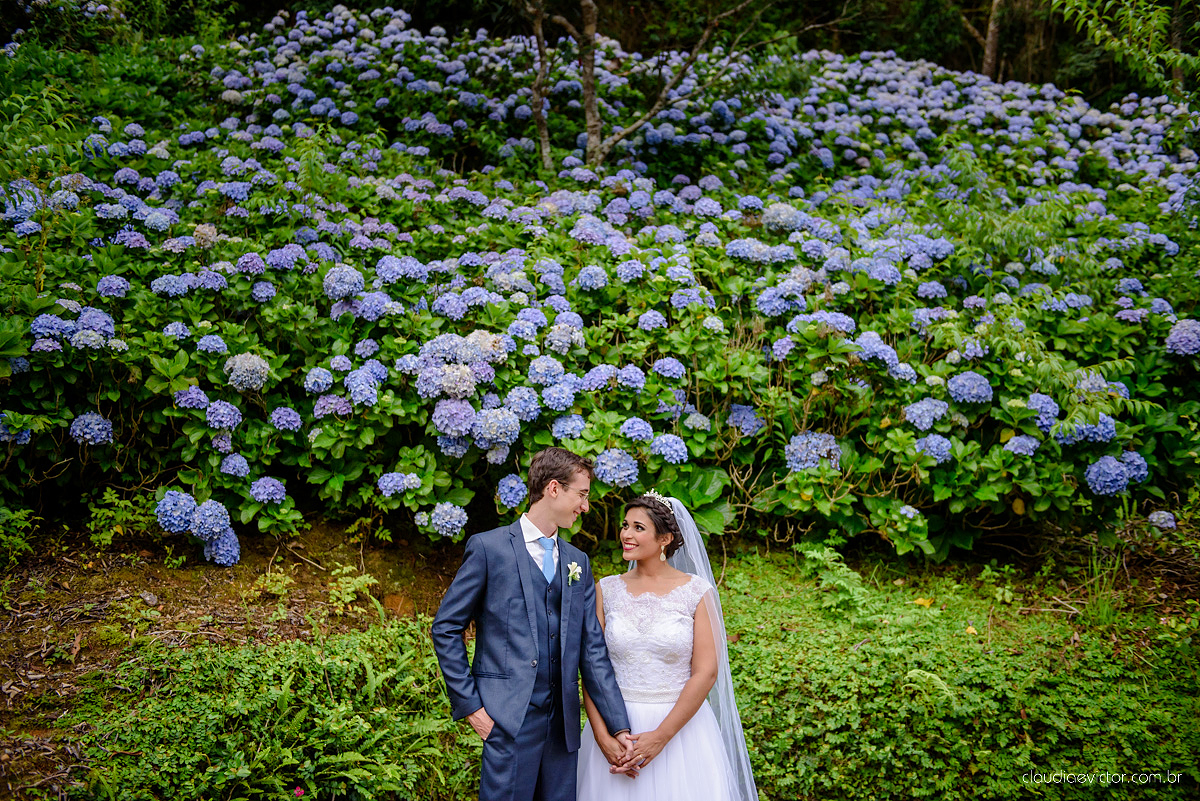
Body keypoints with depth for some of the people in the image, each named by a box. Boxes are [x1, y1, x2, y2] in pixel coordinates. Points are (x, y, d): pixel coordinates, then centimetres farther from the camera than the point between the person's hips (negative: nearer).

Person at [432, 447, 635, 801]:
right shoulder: (489, 547, -4)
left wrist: (618, 727, 3)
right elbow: (446, 628, -2)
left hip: (563, 723, 5)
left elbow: (592, 648, 9)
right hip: (509, 719, -5)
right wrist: (469, 704, -7)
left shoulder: (578, 562, 13)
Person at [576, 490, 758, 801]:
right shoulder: (607, 590, 2)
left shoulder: (697, 592, -5)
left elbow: (706, 673, -10)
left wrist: (661, 736, -16)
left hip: (681, 726, -2)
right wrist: (602, 736, -13)